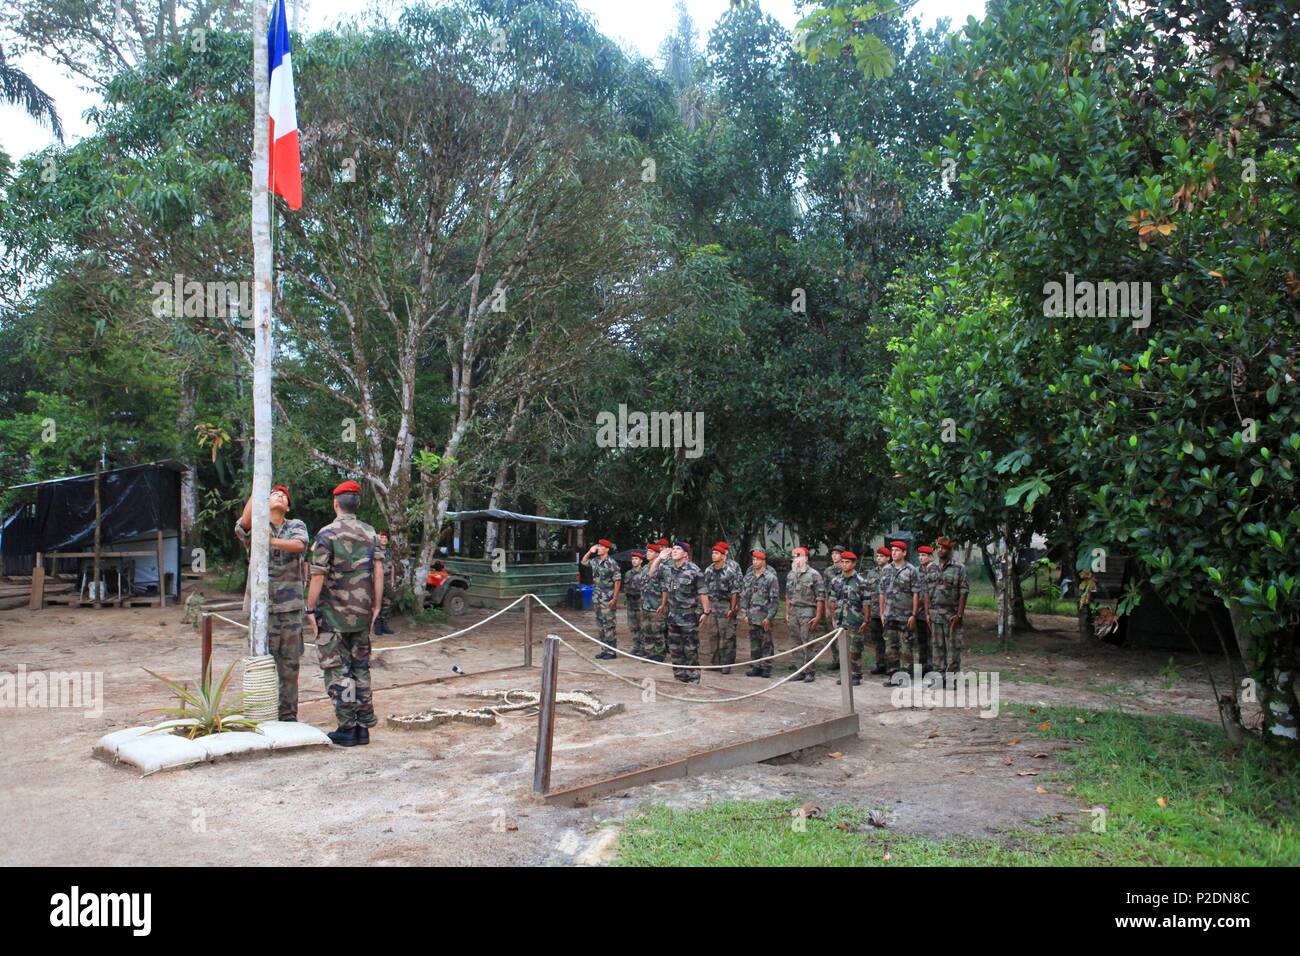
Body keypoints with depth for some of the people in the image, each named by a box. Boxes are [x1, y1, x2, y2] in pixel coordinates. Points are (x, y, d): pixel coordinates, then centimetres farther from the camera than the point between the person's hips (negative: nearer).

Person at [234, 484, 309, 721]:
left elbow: (299, 544, -14)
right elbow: (244, 523, -19)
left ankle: (288, 713, 16)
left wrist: (273, 541, -33)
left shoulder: (296, 526, 8)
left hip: (291, 605, 2)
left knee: (290, 662, 6)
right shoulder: (256, 527, 6)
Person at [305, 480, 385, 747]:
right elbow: (379, 571, 1)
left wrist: (310, 609, -6)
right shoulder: (370, 533, 6)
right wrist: (376, 606, 6)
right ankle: (363, 727, 14)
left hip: (333, 613, -5)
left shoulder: (327, 533, -9)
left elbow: (318, 576, -12)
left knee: (337, 669, 1)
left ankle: (347, 728, 0)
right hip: (361, 613, 5)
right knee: (360, 667, 13)